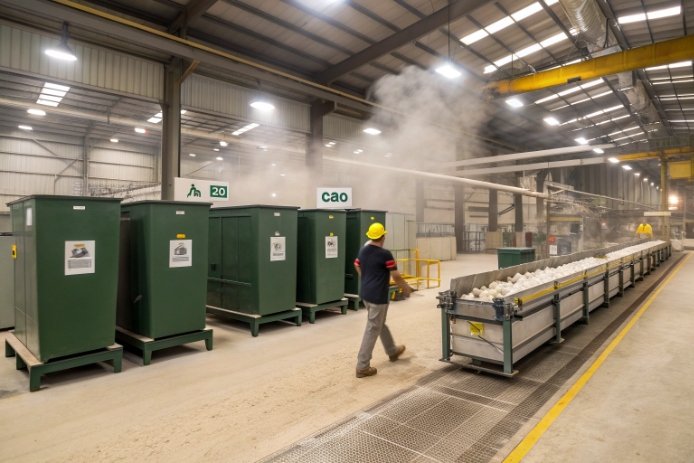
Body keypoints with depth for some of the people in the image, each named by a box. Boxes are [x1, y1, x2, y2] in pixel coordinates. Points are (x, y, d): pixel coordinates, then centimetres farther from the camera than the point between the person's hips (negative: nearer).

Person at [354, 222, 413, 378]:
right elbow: (396, 276, -11)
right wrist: (406, 287, 6)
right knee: (372, 330, -2)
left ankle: (392, 351, 43)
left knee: (379, 324, 23)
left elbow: (358, 269, 17)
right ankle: (362, 367, 3)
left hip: (365, 294, 9)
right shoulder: (385, 254, -17)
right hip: (378, 296, -8)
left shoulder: (363, 251, 5)